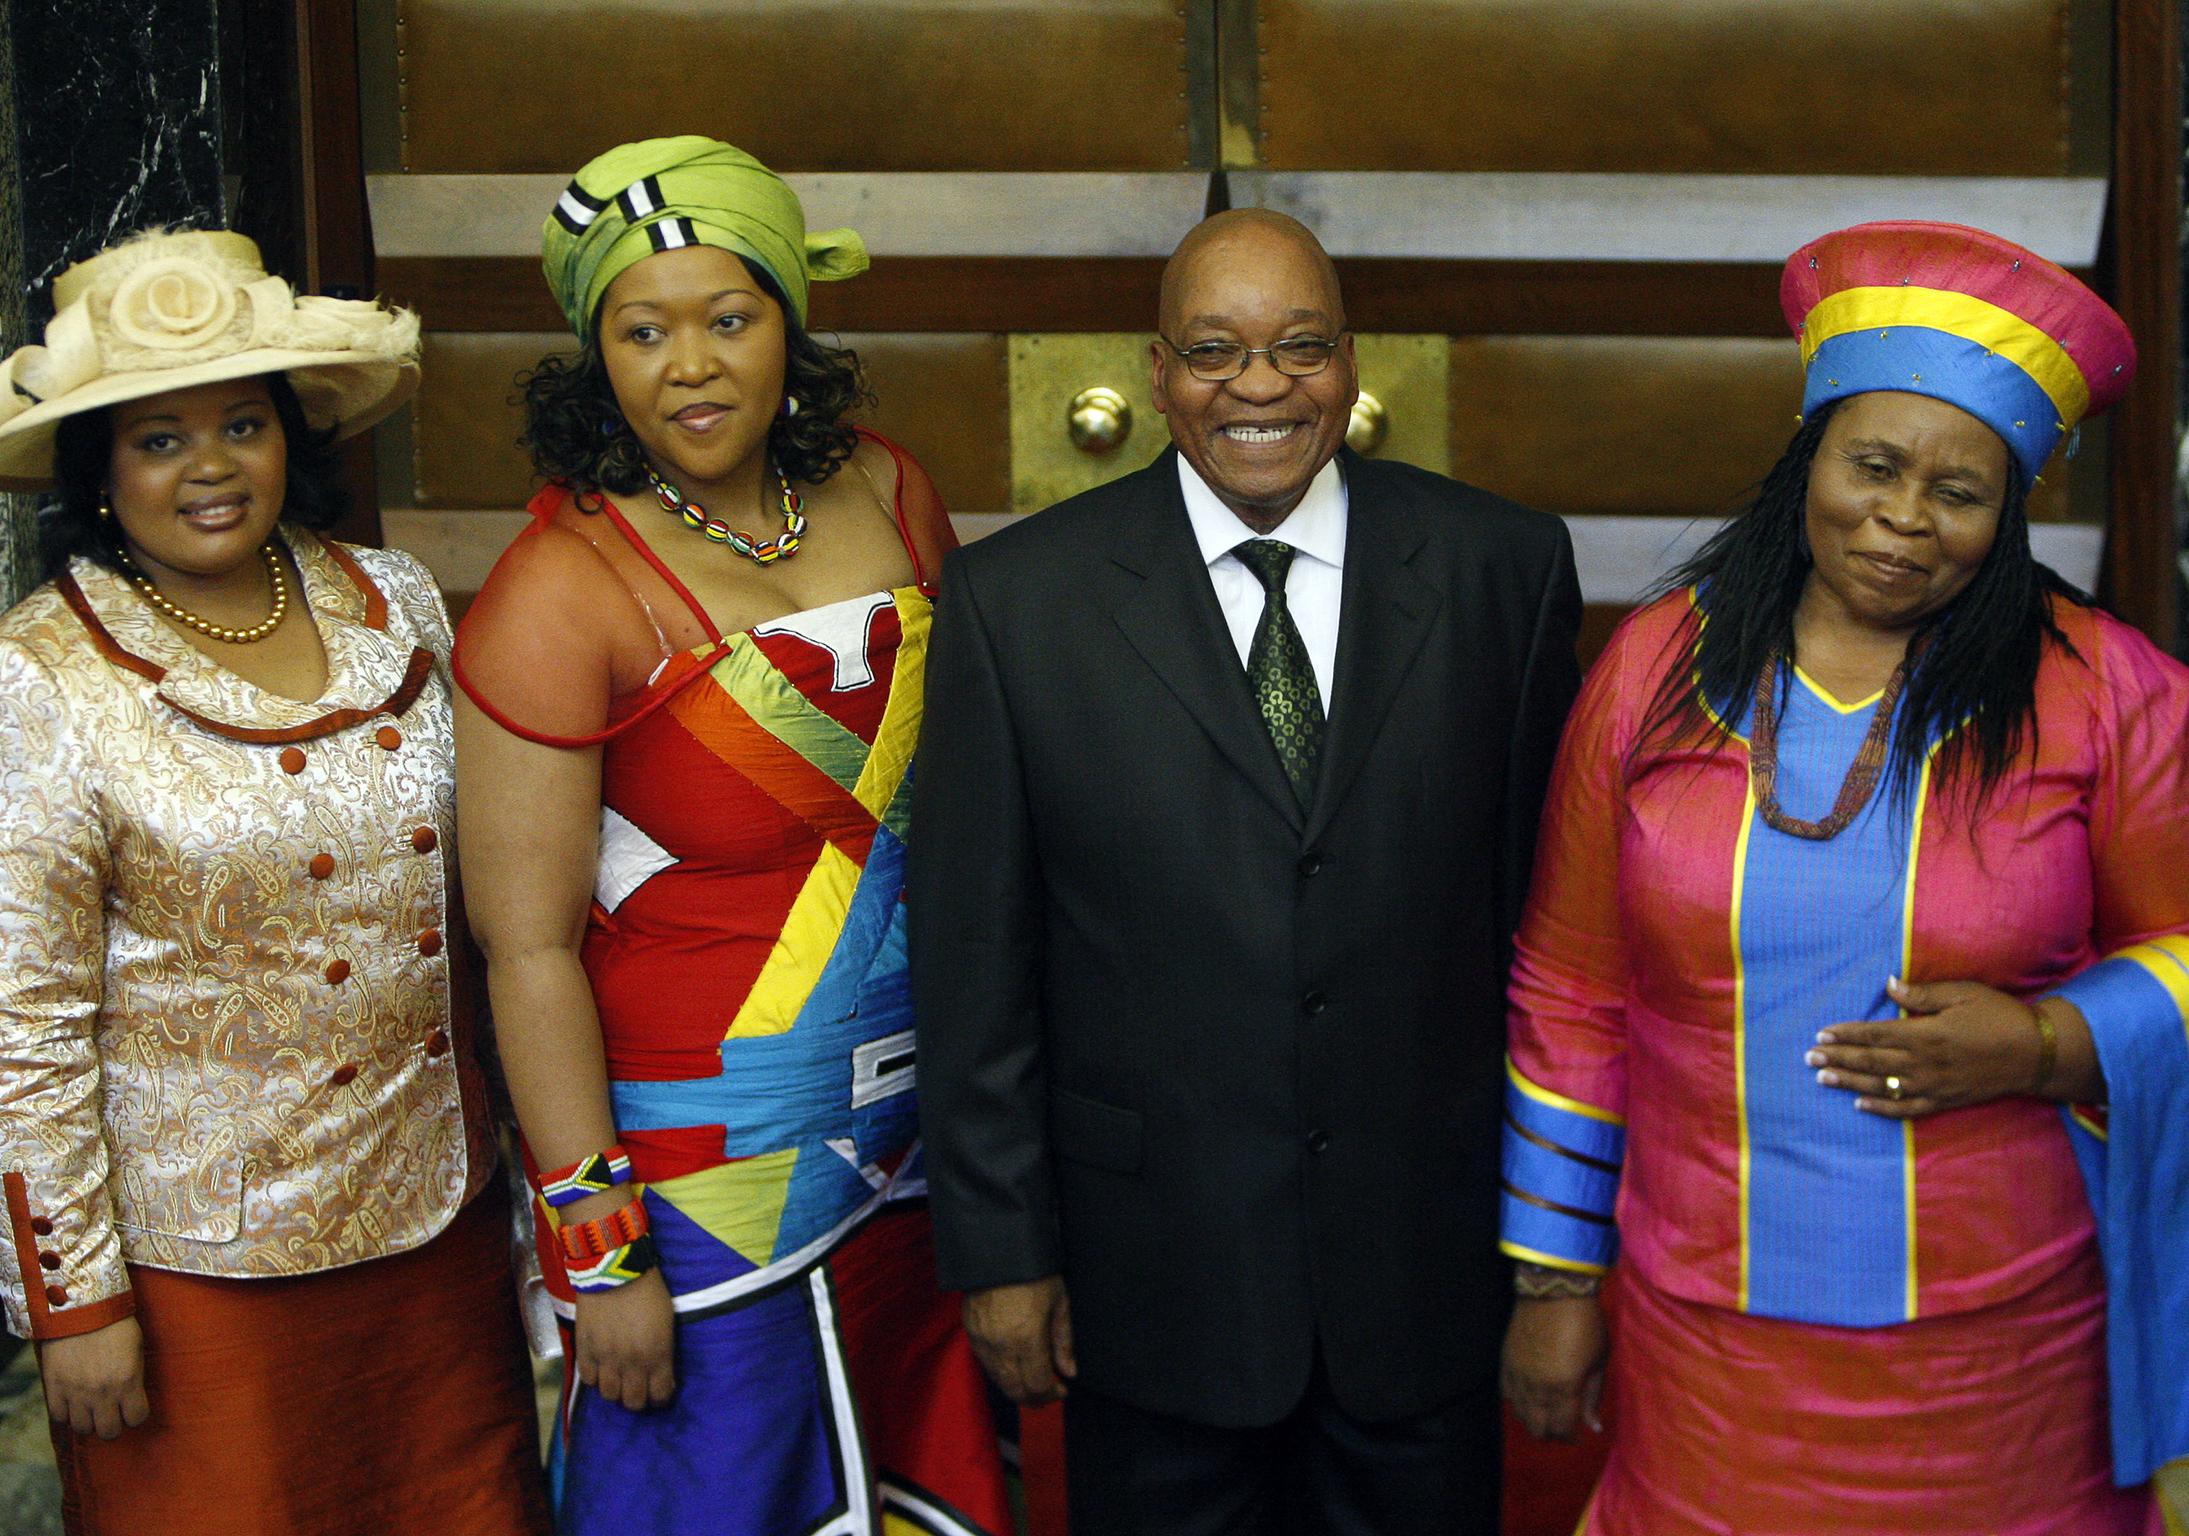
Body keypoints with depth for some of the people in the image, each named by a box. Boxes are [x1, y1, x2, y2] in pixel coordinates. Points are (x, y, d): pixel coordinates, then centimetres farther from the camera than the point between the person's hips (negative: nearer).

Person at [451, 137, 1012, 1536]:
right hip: (703, 1161, -5)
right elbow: (528, 948, -16)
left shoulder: (885, 494, 0)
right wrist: (595, 1245, -15)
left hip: (911, 1127, 6)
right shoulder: (558, 596, -17)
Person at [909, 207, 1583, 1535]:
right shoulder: (1015, 598, -6)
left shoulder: (1505, 566, -3)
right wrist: (999, 1251, -3)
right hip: (1153, 1265, -1)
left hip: (1430, 1257, 1)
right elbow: (973, 955, -4)